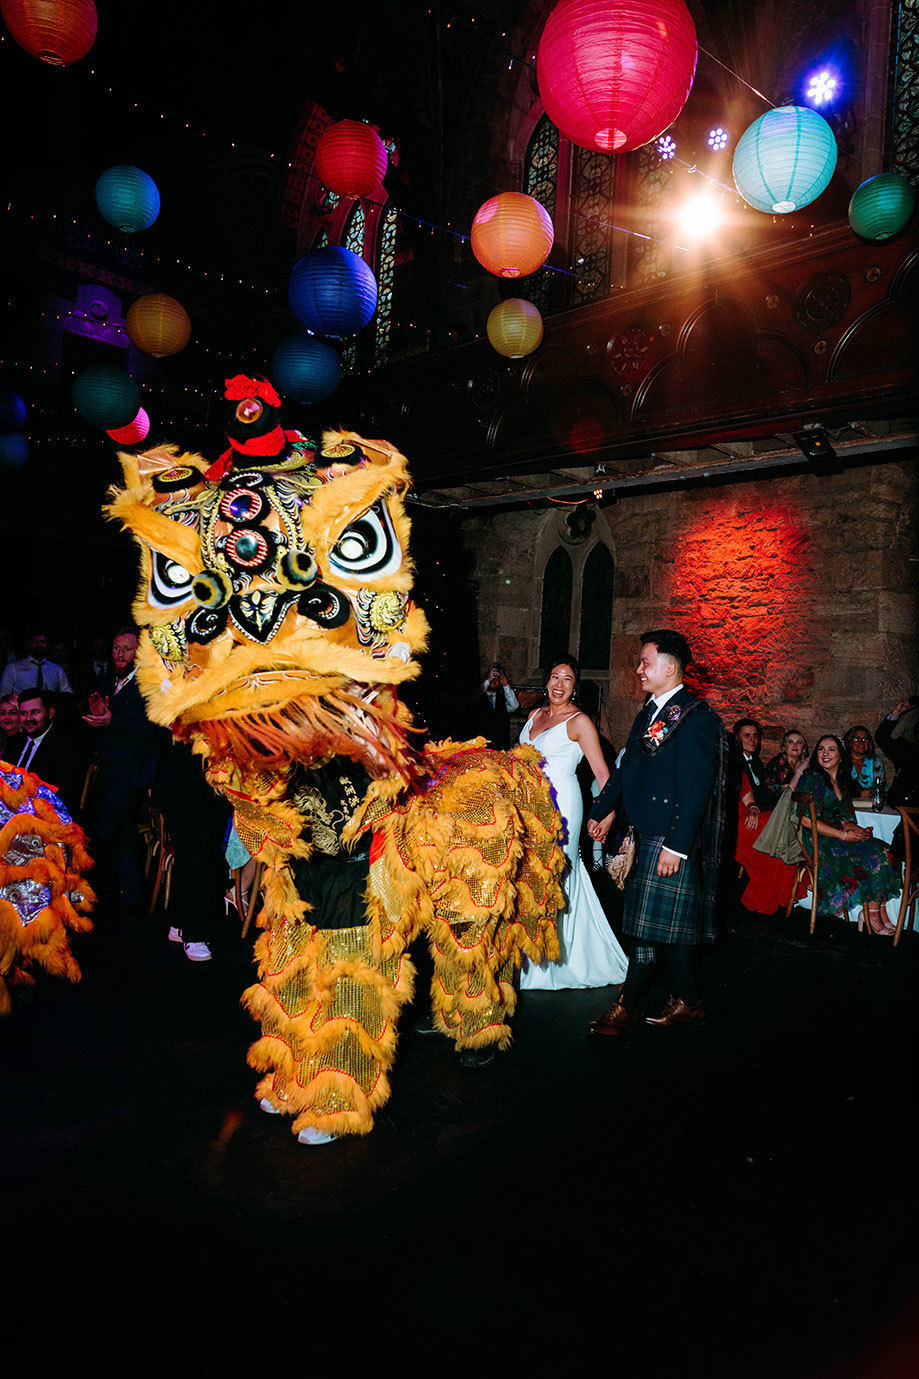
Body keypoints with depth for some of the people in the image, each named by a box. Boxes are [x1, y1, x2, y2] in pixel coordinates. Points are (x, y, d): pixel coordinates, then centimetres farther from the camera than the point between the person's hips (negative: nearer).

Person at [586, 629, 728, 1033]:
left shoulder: (694, 716, -14)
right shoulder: (650, 712, 14)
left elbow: (696, 788, -20)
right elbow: (625, 769, 24)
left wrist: (676, 845, -23)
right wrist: (601, 812, 30)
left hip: (672, 837, -9)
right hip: (646, 833, 9)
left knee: (654, 923, 0)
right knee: (672, 925, 14)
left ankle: (626, 1007, 11)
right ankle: (688, 1002, 25)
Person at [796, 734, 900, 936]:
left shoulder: (842, 782, 14)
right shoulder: (811, 779, -9)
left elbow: (844, 818, 16)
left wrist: (856, 830, -7)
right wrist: (843, 834, -17)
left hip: (837, 836, 7)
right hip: (816, 841, -7)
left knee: (882, 850, -13)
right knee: (870, 854, -21)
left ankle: (881, 913, -15)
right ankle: (872, 914, -12)